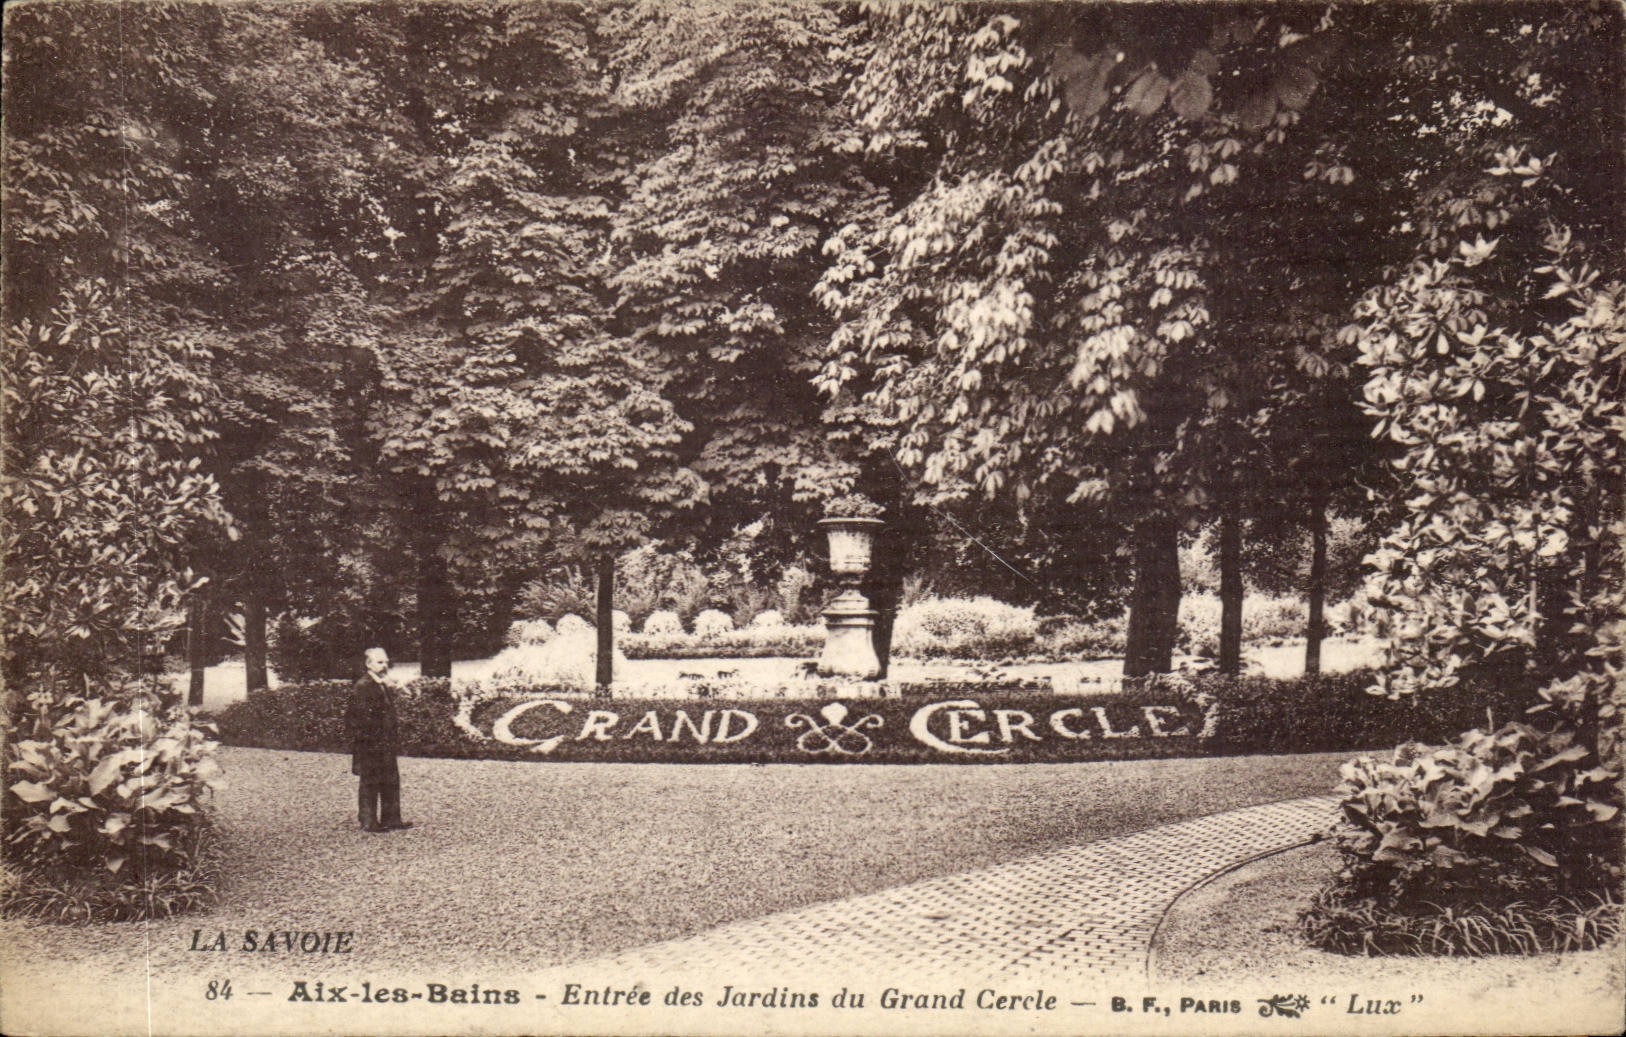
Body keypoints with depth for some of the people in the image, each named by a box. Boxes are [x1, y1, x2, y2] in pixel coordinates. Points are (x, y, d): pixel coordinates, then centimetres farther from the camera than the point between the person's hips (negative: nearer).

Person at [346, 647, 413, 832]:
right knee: (370, 783, -2)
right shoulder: (362, 687, -14)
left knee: (391, 782, 13)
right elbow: (361, 718, -19)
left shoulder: (383, 686, 17)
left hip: (386, 746, 10)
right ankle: (368, 822, 4)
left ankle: (391, 819, 20)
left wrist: (395, 739, 18)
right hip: (370, 746, -10)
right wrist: (371, 739, -22)